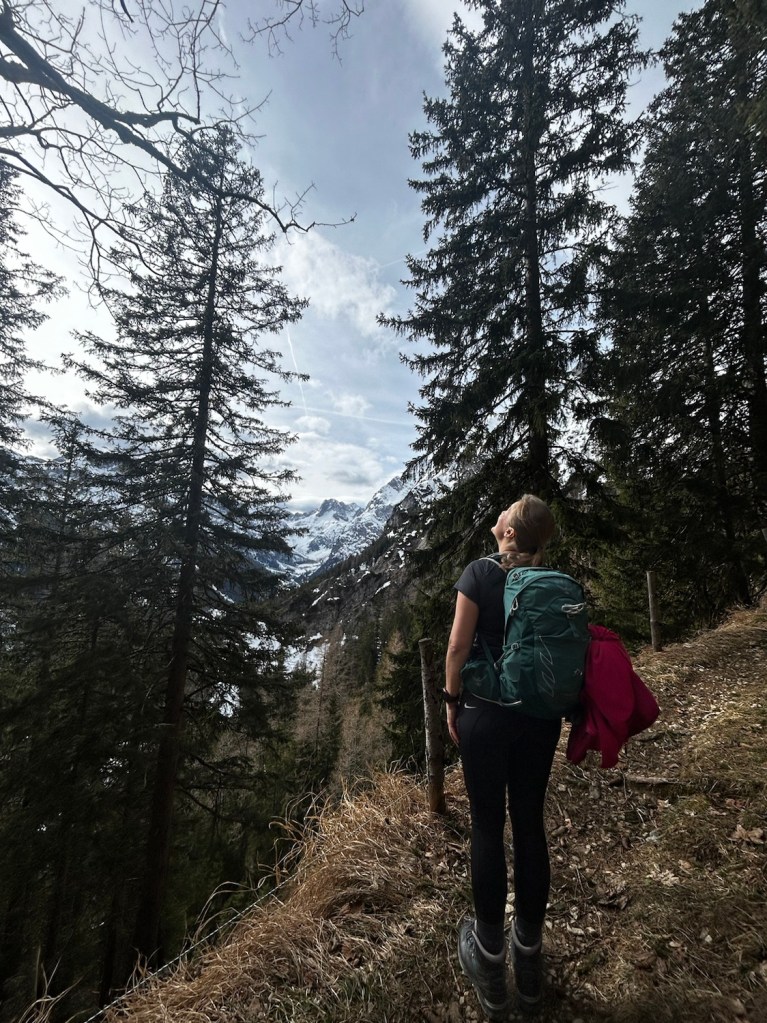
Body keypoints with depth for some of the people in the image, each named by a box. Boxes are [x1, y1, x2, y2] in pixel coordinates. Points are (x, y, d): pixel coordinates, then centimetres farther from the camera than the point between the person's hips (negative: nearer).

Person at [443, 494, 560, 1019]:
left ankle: (489, 962, 26)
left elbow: (459, 646, -13)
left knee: (488, 827, 10)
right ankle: (529, 956, 32)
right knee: (530, 824, 16)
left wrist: (452, 703, -1)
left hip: (487, 714, -4)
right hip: (541, 716, 4)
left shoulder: (481, 572, -13)